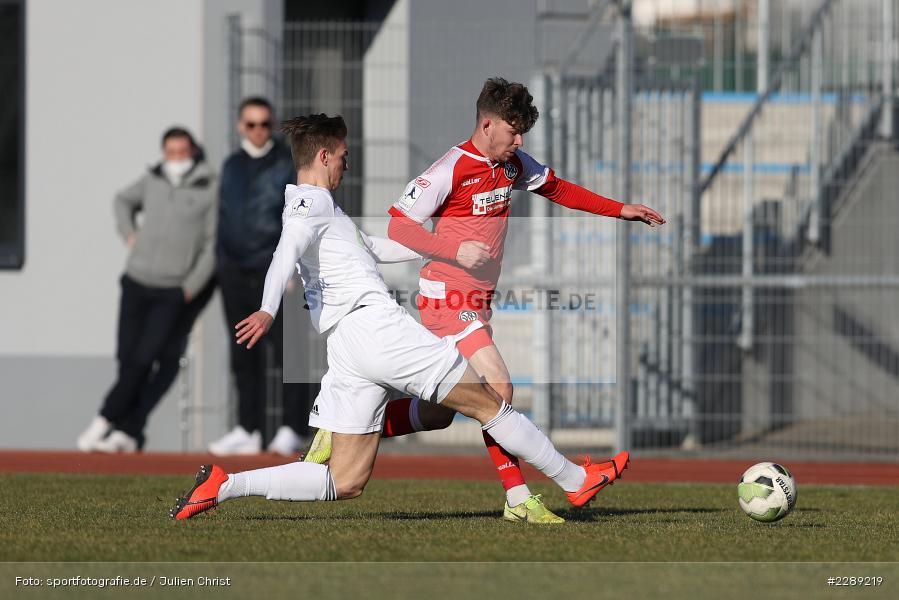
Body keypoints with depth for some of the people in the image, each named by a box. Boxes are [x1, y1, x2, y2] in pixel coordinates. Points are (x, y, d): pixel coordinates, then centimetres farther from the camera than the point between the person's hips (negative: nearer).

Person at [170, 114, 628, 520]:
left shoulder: (307, 207, 26)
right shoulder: (312, 202, -4)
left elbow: (371, 248, 37)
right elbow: (288, 252, -23)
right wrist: (268, 310, -40)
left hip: (343, 350, 9)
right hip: (375, 325, -9)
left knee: (345, 482, 3)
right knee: (488, 403, 4)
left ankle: (224, 486, -7)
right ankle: (576, 481, 13)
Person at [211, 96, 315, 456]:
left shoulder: (289, 163, -1)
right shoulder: (231, 166, 16)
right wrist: (220, 266, 15)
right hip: (235, 274, 6)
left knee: (286, 350, -7)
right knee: (245, 357, 8)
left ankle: (292, 430, -5)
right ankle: (248, 430, 13)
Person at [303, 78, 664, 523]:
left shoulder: (512, 165, 8)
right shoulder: (452, 170, -16)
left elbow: (556, 188, 25)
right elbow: (398, 226, -16)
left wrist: (620, 210, 20)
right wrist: (456, 249, -27)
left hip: (479, 302, 9)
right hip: (447, 298, -9)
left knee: (438, 413, 8)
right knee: (498, 387, -16)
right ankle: (518, 499, -11)